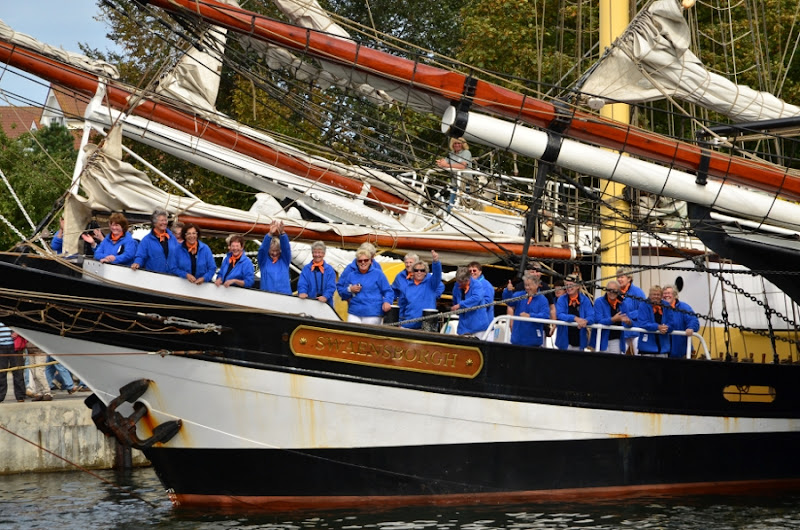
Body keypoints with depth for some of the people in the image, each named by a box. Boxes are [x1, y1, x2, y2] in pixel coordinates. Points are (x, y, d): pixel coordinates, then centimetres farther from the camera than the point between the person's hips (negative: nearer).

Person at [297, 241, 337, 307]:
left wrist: (325, 296, -23)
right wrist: (302, 292, -26)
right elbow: (302, 284, -3)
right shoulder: (306, 269, 8)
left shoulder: (329, 270, 7)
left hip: (325, 304, 0)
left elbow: (331, 287, -3)